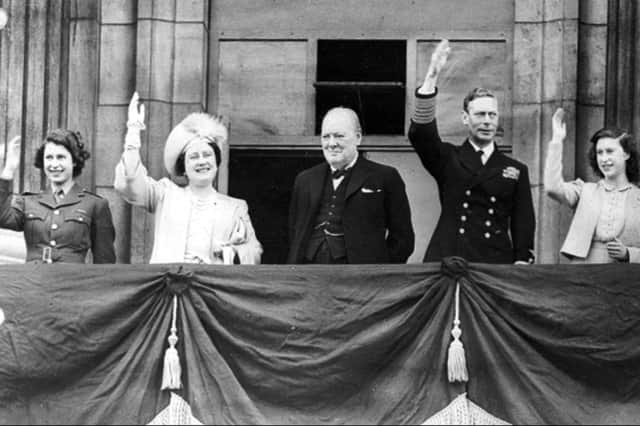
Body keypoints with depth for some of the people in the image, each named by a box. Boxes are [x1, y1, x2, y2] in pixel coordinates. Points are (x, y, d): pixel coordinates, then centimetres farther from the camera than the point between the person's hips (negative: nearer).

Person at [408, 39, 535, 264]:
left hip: (496, 264, 1)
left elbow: (523, 223, 11)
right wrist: (431, 76, -15)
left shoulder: (516, 170, 13)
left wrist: (522, 263, -4)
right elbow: (420, 134, -7)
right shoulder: (448, 159, 10)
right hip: (447, 262, -1)